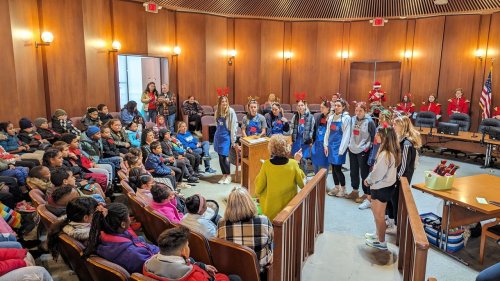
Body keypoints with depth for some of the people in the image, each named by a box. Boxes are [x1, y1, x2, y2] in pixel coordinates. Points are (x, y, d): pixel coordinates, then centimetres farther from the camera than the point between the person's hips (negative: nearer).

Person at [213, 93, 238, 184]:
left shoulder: (231, 111, -12)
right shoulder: (217, 111, 6)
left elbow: (234, 126, -12)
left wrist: (233, 141, -13)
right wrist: (218, 133, 17)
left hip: (226, 136, -6)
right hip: (218, 136, 6)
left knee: (224, 157, -9)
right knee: (220, 157, 8)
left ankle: (228, 176, 9)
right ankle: (224, 175, 20)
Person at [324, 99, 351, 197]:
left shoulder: (346, 118, -7)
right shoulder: (331, 117, 10)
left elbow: (346, 135, -10)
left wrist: (341, 150, -13)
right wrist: (325, 145, 5)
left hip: (339, 146, -5)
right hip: (331, 145, 5)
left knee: (337, 168, -5)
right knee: (333, 168, 10)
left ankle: (343, 189, 13)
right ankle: (336, 187, 24)